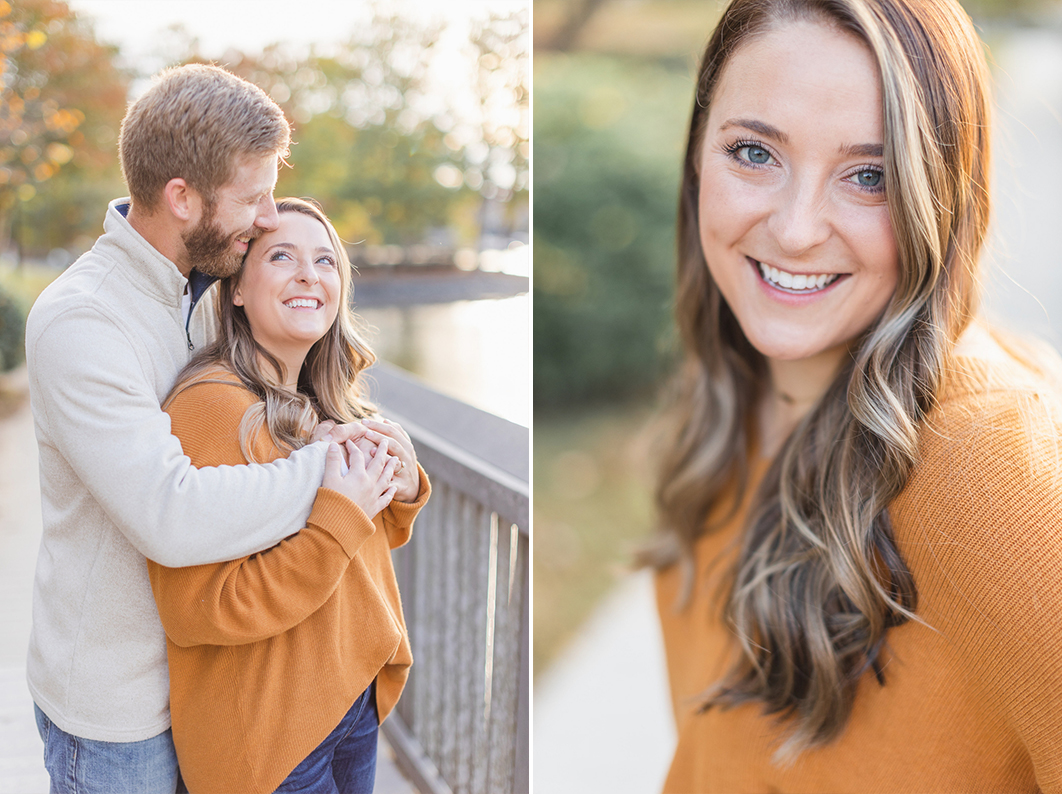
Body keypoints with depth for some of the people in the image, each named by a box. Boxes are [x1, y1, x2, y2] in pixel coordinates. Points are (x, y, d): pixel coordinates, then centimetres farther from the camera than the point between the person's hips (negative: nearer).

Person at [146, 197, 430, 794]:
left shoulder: (325, 404, 4)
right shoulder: (210, 406, -22)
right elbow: (196, 613, -25)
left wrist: (403, 487, -8)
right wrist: (339, 517, -27)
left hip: (356, 694, 8)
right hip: (264, 732, -8)